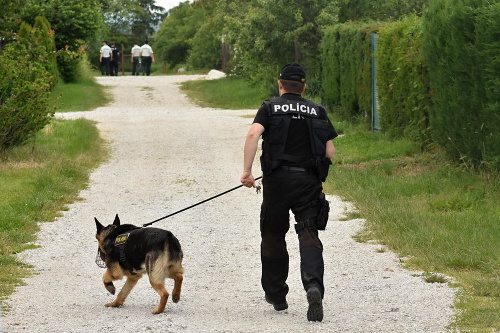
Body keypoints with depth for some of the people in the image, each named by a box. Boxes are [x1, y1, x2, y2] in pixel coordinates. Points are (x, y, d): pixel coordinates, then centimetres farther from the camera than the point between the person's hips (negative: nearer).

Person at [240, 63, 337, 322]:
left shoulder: (270, 107, 6)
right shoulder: (317, 111, 12)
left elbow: (253, 134, -12)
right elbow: (330, 152, 7)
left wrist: (247, 170, -13)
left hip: (277, 179, -1)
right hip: (309, 181, 1)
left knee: (273, 237, 14)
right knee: (309, 235, -5)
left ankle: (276, 295, 23)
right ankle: (313, 286, -31)